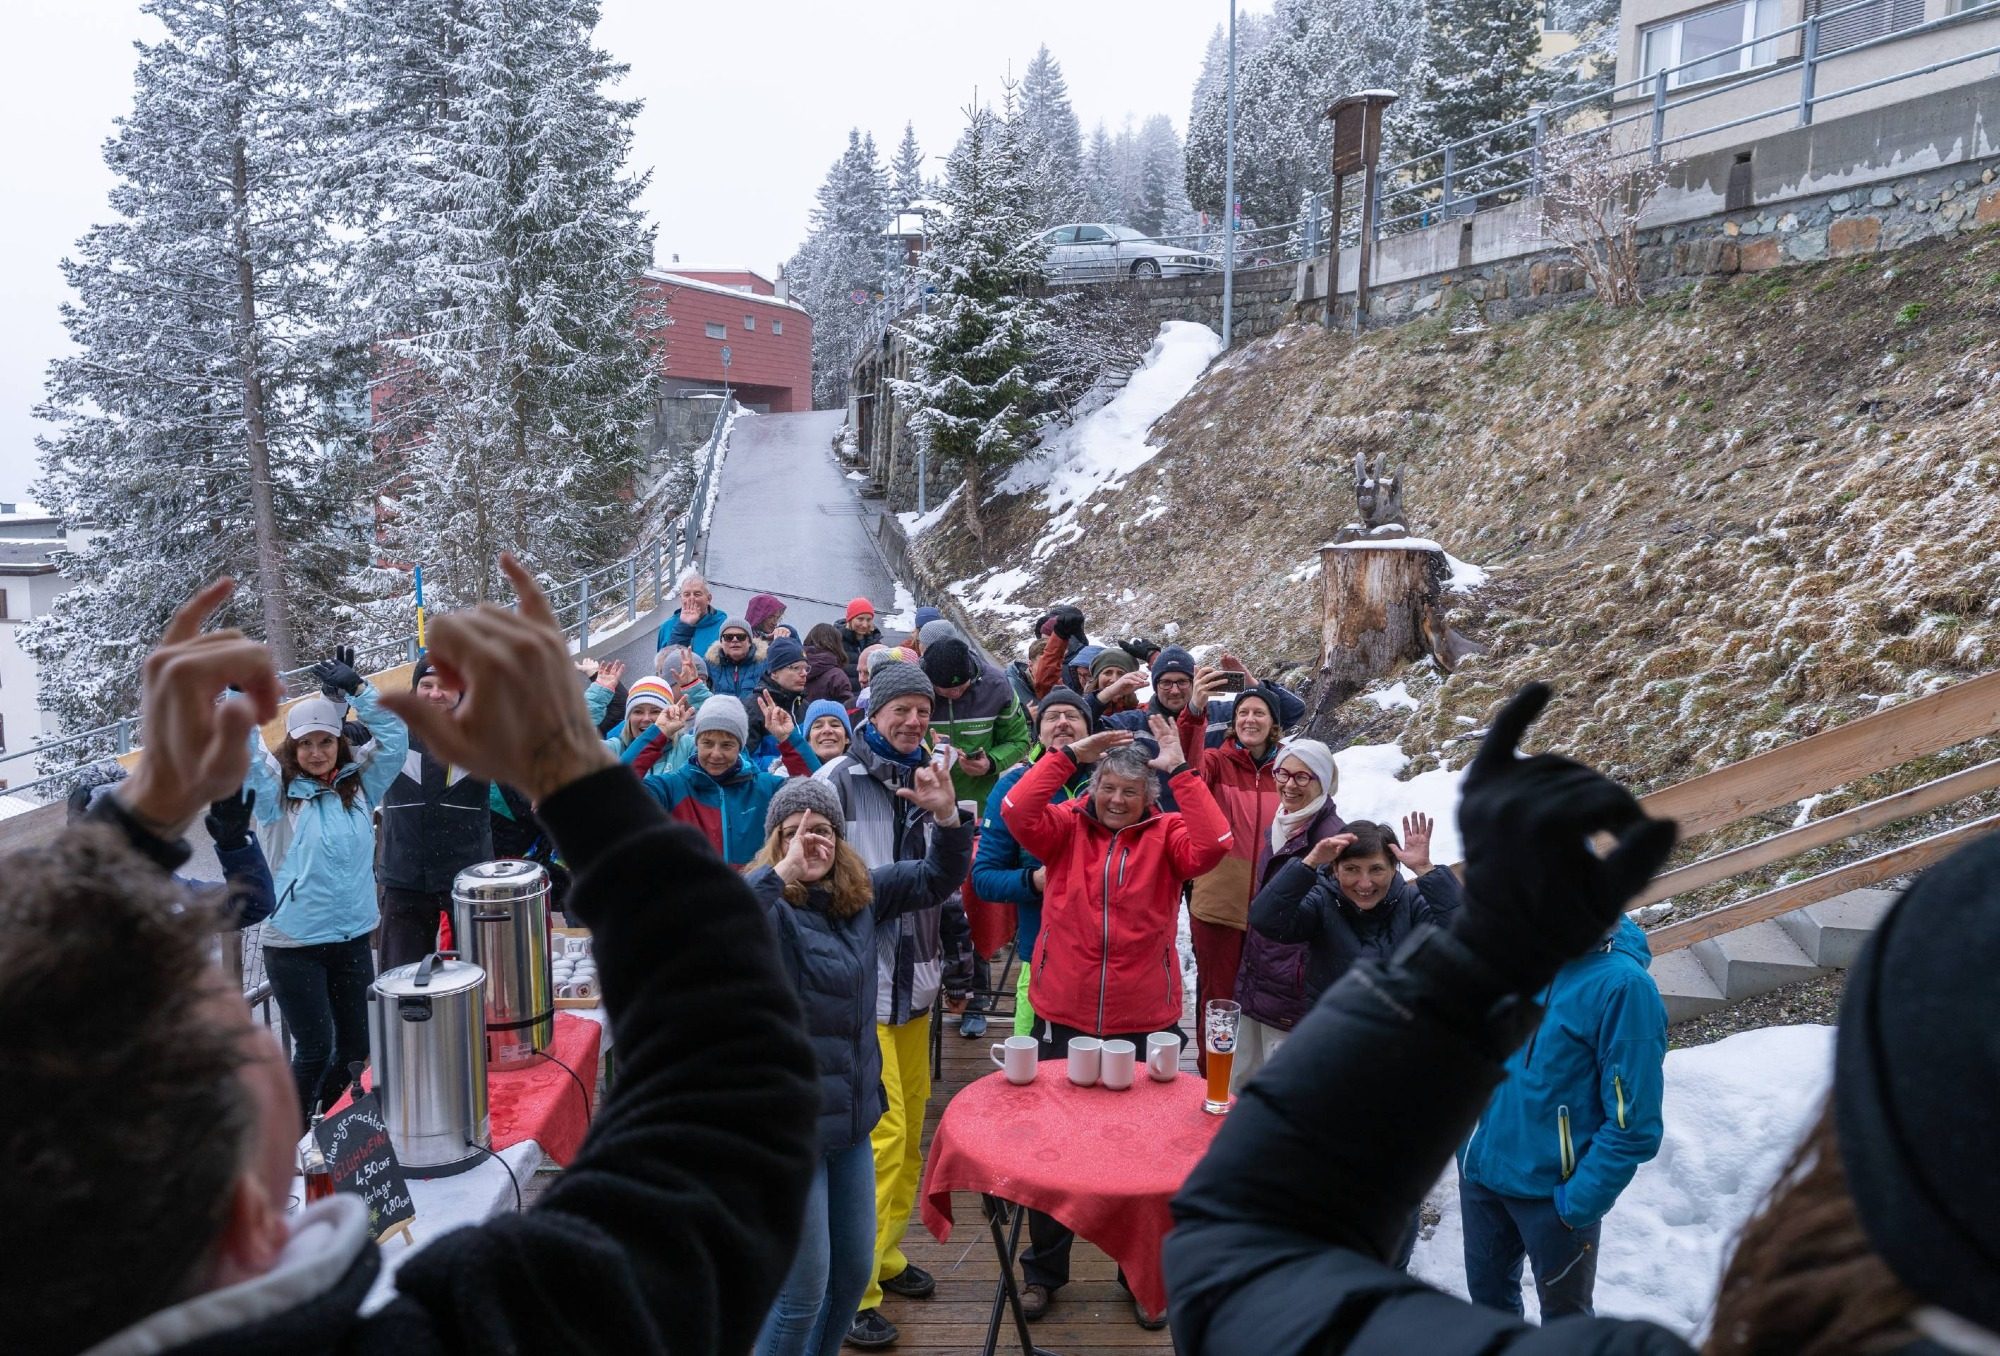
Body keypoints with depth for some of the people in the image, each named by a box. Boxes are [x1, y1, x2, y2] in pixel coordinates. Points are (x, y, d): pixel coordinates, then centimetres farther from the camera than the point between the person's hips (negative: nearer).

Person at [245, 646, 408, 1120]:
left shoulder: (360, 785, 4)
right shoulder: (278, 794, -3)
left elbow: (394, 735, -3)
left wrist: (355, 688, -9)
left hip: (353, 938, 4)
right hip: (293, 944, -4)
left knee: (355, 1045, 12)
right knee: (314, 1049, -1)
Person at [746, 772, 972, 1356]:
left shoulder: (862, 894, 2)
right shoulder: (770, 907, -17)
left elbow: (937, 879, 11)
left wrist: (947, 815, -6)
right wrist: (783, 871, -42)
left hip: (853, 1117, 7)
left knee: (854, 1271, 20)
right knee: (803, 1290, 5)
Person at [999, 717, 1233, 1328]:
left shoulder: (1166, 835, -3)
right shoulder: (1067, 826, -2)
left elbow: (1212, 846, -23)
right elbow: (1016, 812, -20)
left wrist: (1181, 772, -23)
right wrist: (1069, 755, -19)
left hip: (1142, 1023, 0)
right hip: (1063, 1018, 1)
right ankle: (1044, 1269, 35)